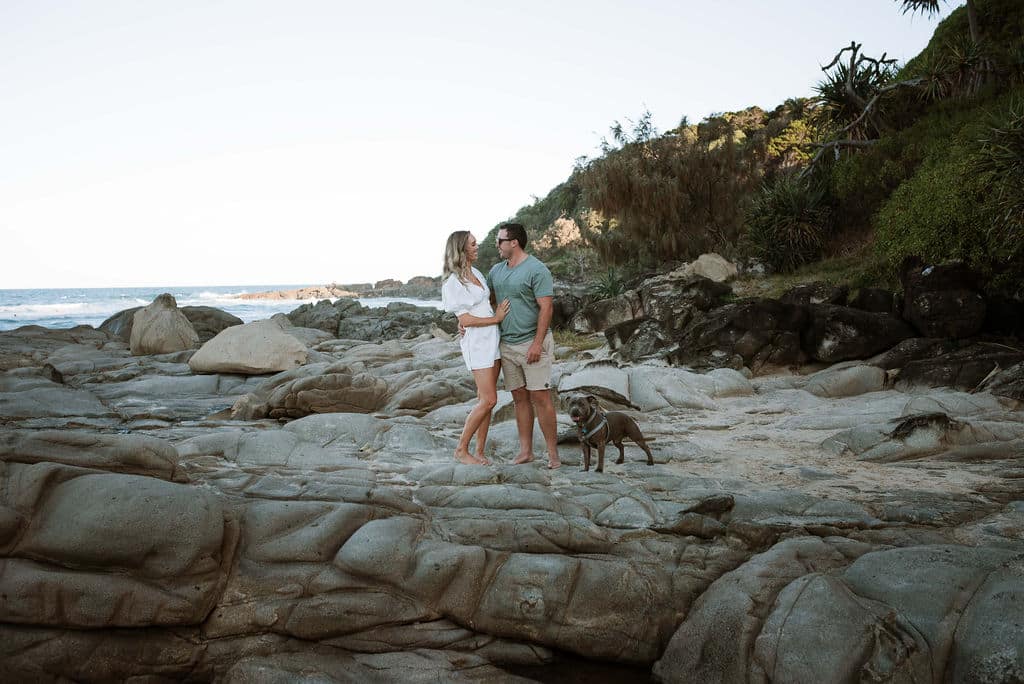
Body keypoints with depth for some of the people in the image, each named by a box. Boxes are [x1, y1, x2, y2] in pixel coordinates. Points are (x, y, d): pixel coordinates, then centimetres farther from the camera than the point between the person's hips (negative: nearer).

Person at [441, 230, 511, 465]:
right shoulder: (452, 283, -12)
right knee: (488, 400, -10)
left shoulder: (477, 274, 12)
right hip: (477, 342, -8)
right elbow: (465, 320, -14)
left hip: (493, 340, 8)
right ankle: (461, 450, 1)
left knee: (485, 399, 7)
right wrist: (495, 319, -9)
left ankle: (480, 451, 12)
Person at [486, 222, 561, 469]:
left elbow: (546, 308, -15)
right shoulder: (496, 270, 11)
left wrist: (537, 343, -20)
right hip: (507, 344, 7)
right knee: (520, 398, 9)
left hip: (532, 344, -7)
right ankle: (525, 451, 15)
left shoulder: (537, 270, -12)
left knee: (540, 397, -6)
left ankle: (553, 453, 0)